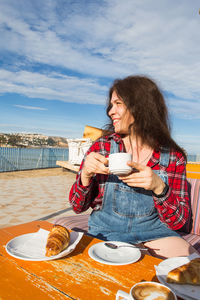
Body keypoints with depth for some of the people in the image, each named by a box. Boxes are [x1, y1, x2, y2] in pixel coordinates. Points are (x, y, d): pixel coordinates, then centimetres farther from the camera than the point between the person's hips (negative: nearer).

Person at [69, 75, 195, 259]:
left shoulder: (173, 156, -4)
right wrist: (85, 175, -20)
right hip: (105, 230, 0)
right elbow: (77, 207, 0)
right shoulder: (101, 147, -3)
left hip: (153, 231, 0)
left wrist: (159, 188, -23)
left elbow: (178, 222, -4)